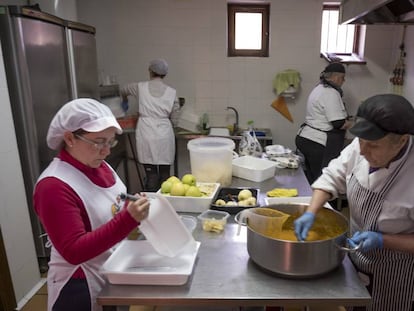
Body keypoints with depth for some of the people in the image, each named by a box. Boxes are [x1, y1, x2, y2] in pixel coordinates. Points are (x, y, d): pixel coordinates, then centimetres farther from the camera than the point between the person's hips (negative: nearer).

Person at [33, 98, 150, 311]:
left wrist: (136, 210, -9)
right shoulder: (54, 186, -24)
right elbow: (74, 252, -27)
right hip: (81, 289, -7)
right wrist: (128, 220, -36)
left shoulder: (99, 166, -1)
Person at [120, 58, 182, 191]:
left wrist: (125, 101, 49)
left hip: (146, 135, 0)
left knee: (151, 174, 4)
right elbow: (174, 120, 4)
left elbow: (123, 90, 27)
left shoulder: (141, 87, 5)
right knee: (165, 173, 8)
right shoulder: (171, 92, 4)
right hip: (165, 135, 0)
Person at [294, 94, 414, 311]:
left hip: (391, 275, -4)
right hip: (355, 258, 5)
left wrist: (382, 241, -30)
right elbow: (332, 177, -7)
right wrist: (310, 213, -18)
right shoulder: (361, 148, -18)